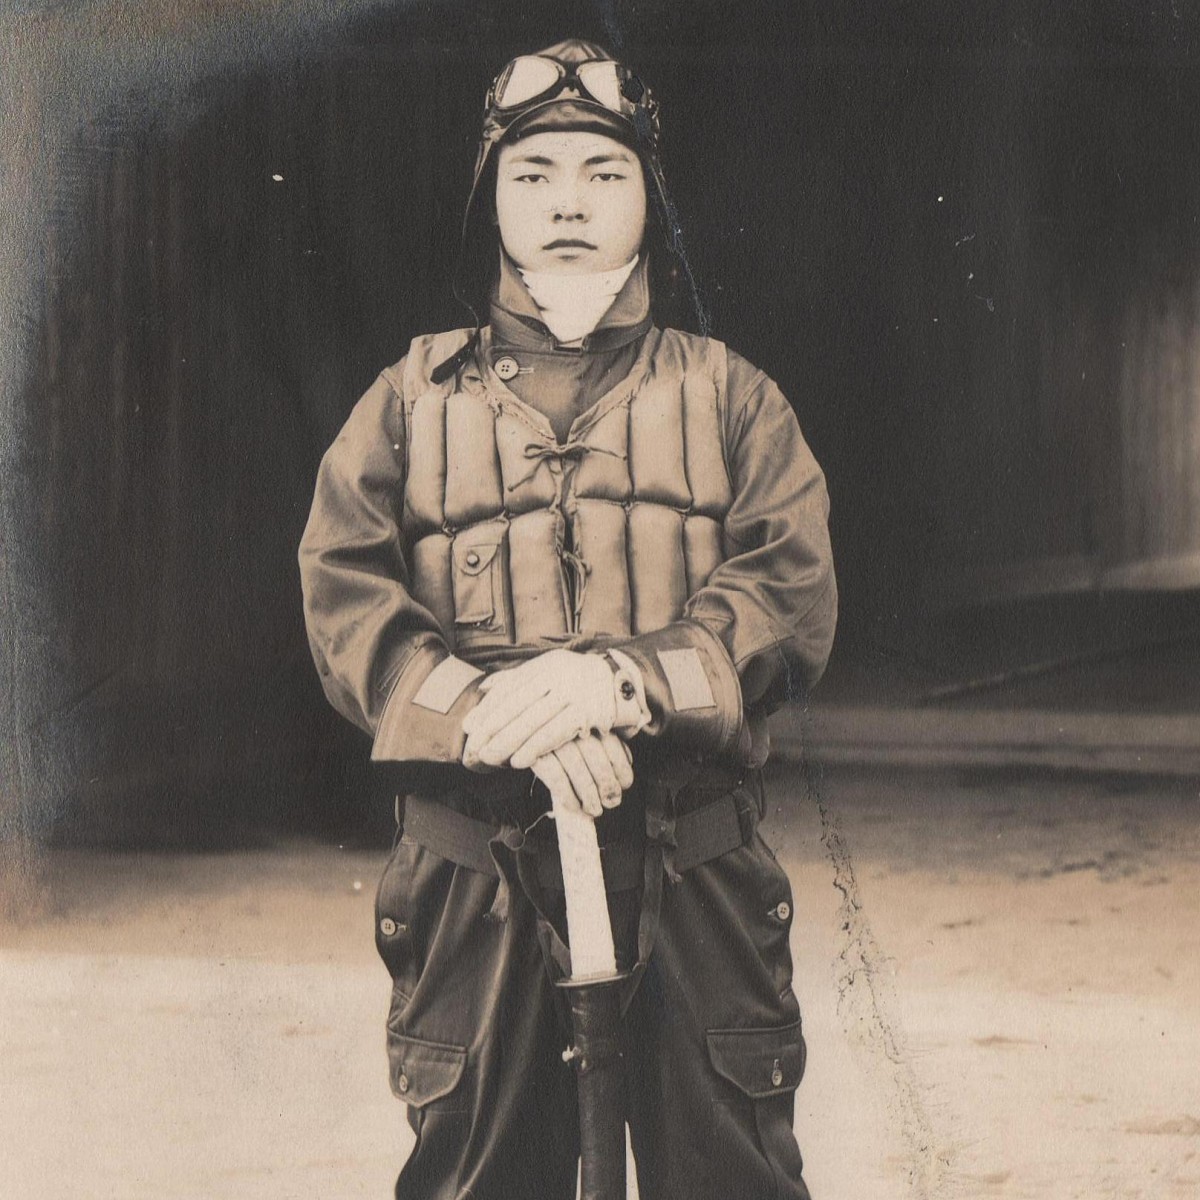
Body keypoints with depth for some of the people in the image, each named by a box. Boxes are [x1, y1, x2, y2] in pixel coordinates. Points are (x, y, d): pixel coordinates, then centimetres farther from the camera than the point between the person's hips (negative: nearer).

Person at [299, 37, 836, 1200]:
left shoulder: (726, 394, 13)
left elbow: (792, 592, -1)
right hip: (477, 872, 0)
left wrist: (625, 679, -19)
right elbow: (343, 598, 0)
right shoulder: (413, 399, 13)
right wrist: (490, 711, -18)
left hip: (693, 870, 0)